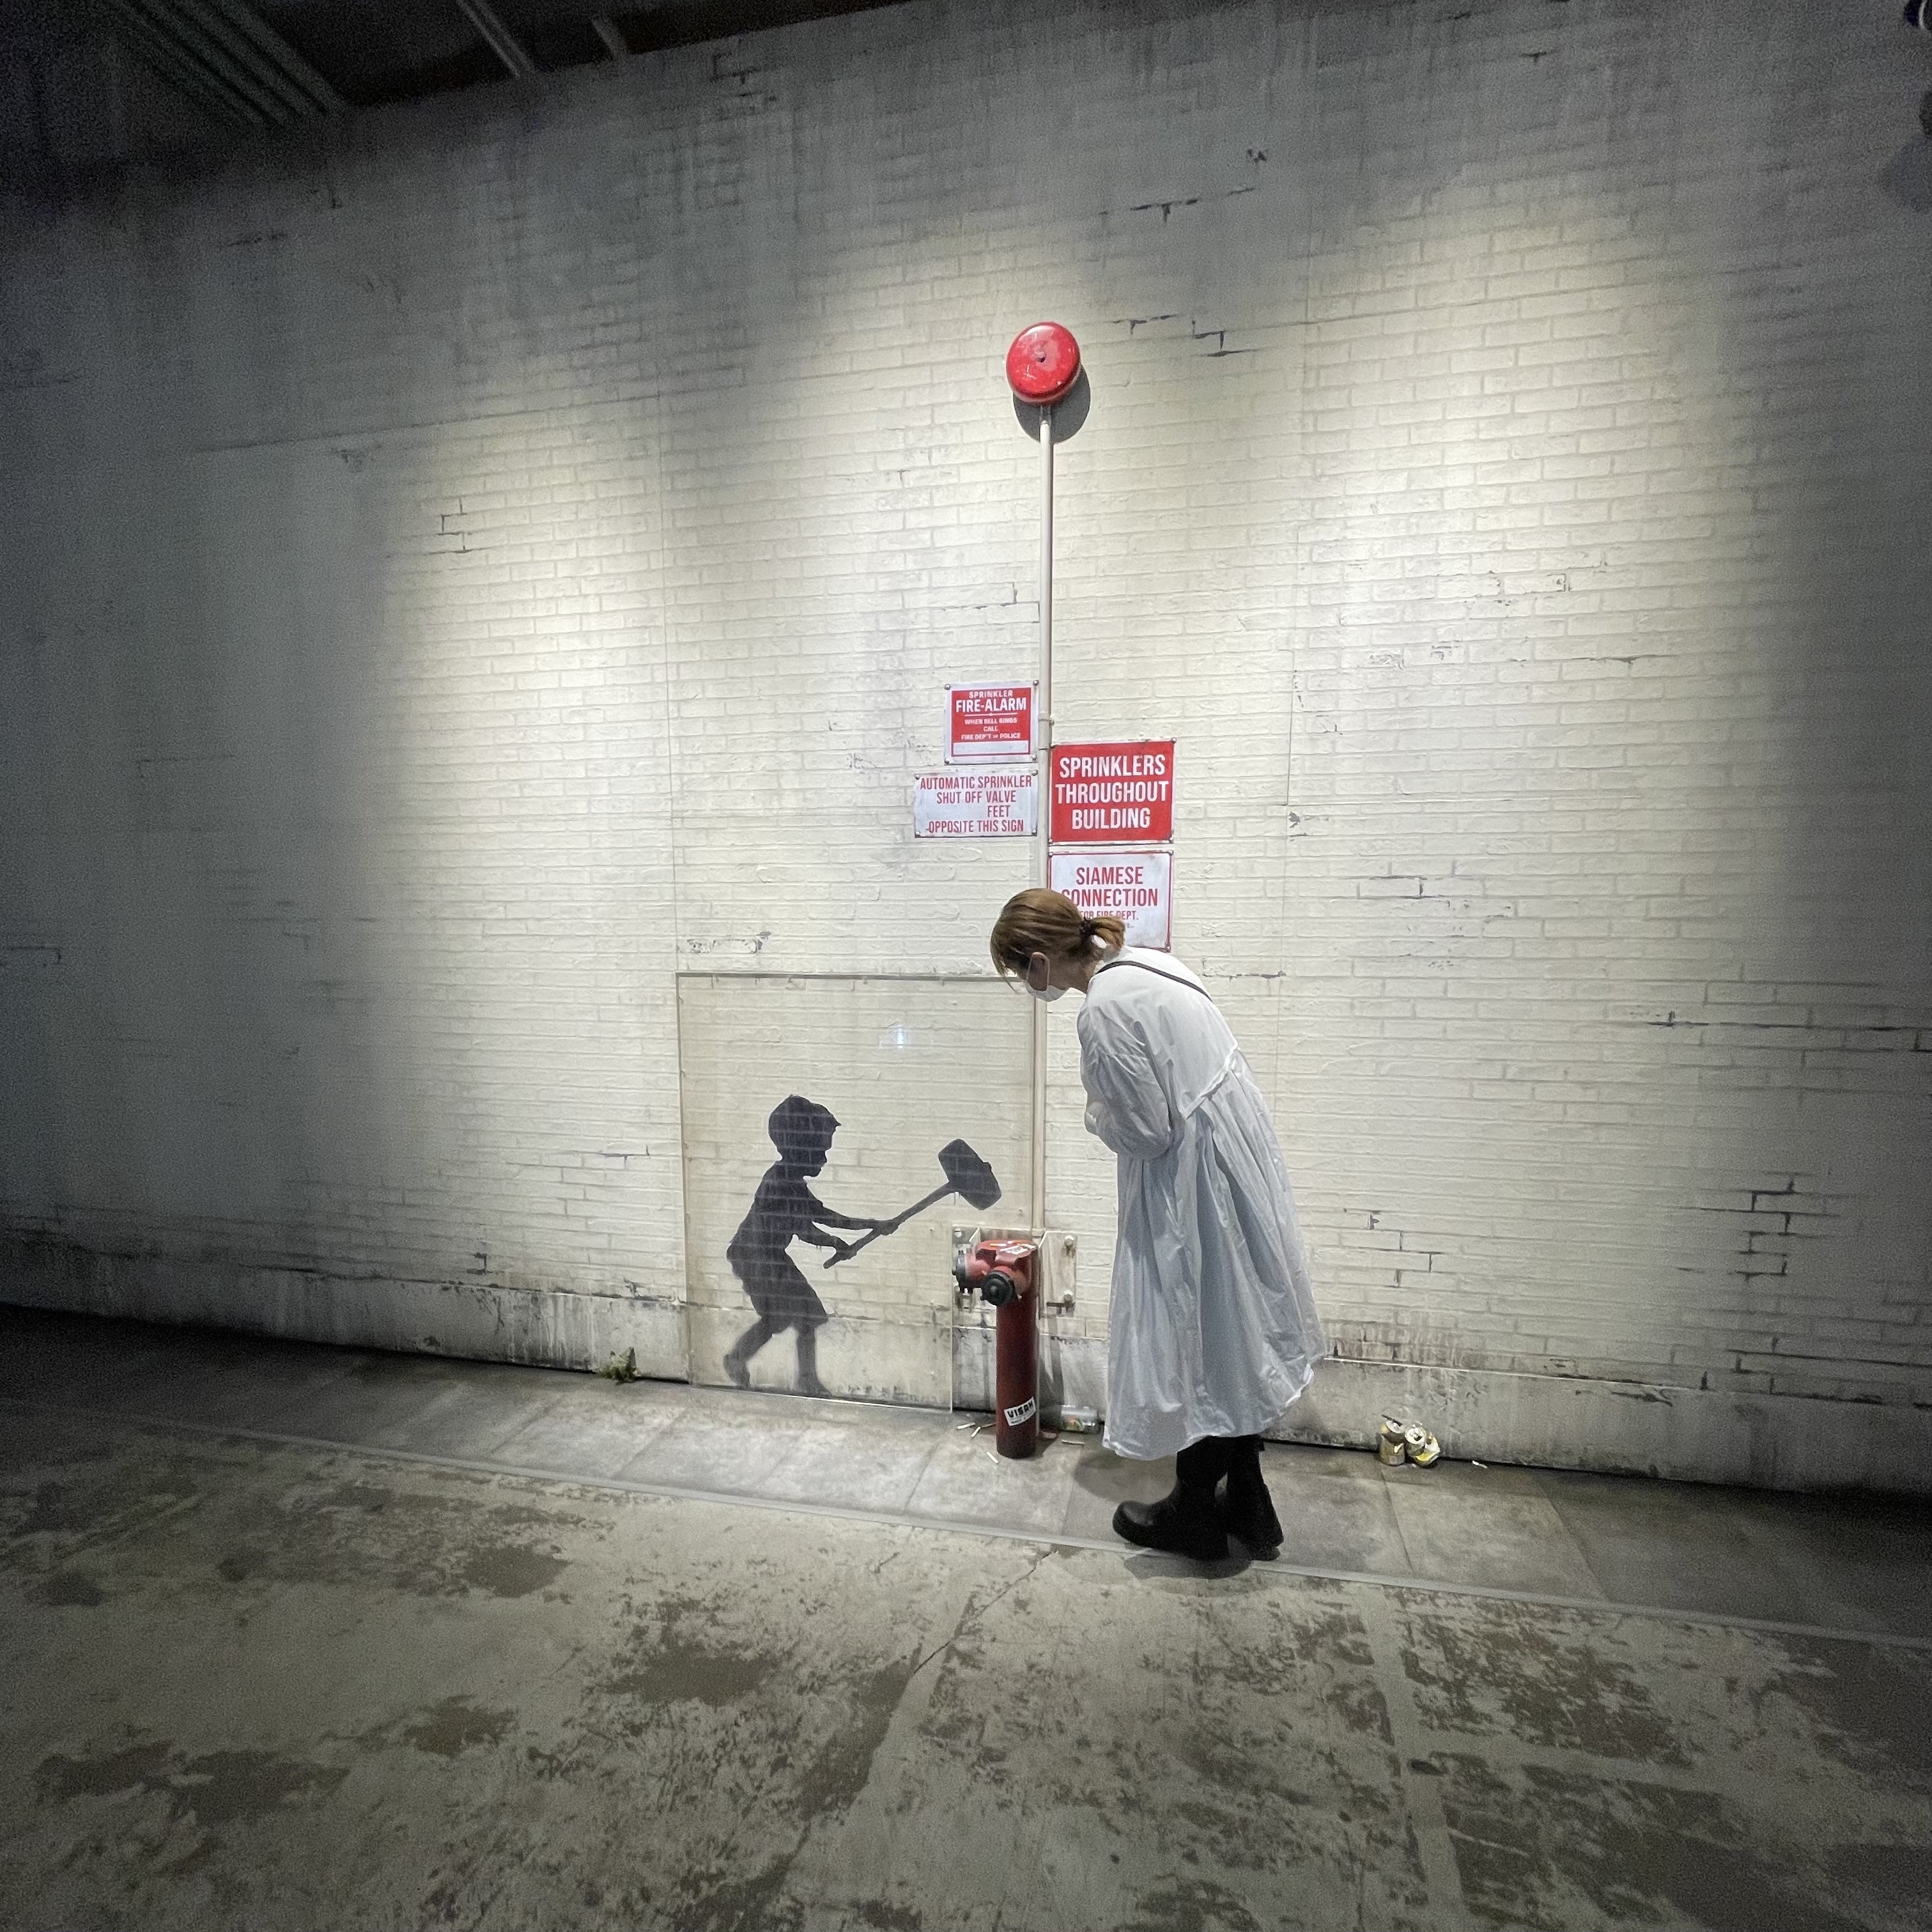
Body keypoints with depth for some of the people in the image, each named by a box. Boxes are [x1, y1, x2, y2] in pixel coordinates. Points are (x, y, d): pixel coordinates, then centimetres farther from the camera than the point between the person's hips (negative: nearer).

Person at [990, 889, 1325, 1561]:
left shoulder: (1104, 1013, -24)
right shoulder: (1142, 962, 4)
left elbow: (1146, 1132, -20)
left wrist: (1097, 1116, -2)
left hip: (1197, 1184, -9)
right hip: (1234, 1153, 10)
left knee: (1196, 1343, 9)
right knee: (1228, 1341, 20)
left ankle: (1194, 1515, 31)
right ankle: (1247, 1504, 37)